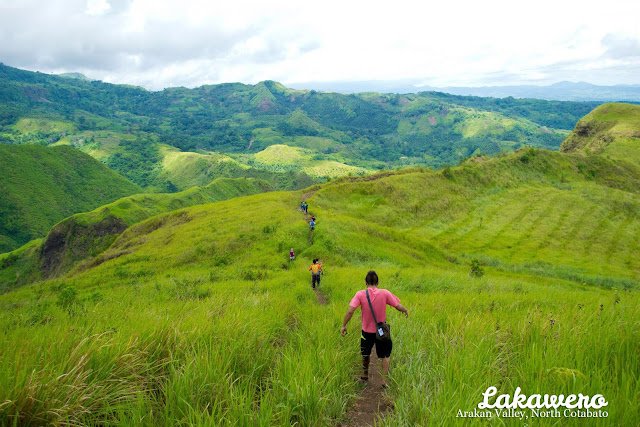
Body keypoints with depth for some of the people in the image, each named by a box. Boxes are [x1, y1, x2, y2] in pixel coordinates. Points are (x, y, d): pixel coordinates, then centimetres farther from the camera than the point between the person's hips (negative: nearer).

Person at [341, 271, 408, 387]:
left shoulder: (360, 294, -17)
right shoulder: (385, 293, -14)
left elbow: (350, 311, -23)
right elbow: (398, 306, -10)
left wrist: (343, 325, -12)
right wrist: (405, 311, 12)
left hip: (367, 331, 1)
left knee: (365, 354, 25)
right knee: (386, 355, 20)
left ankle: (365, 375, 44)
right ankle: (384, 380, 15)